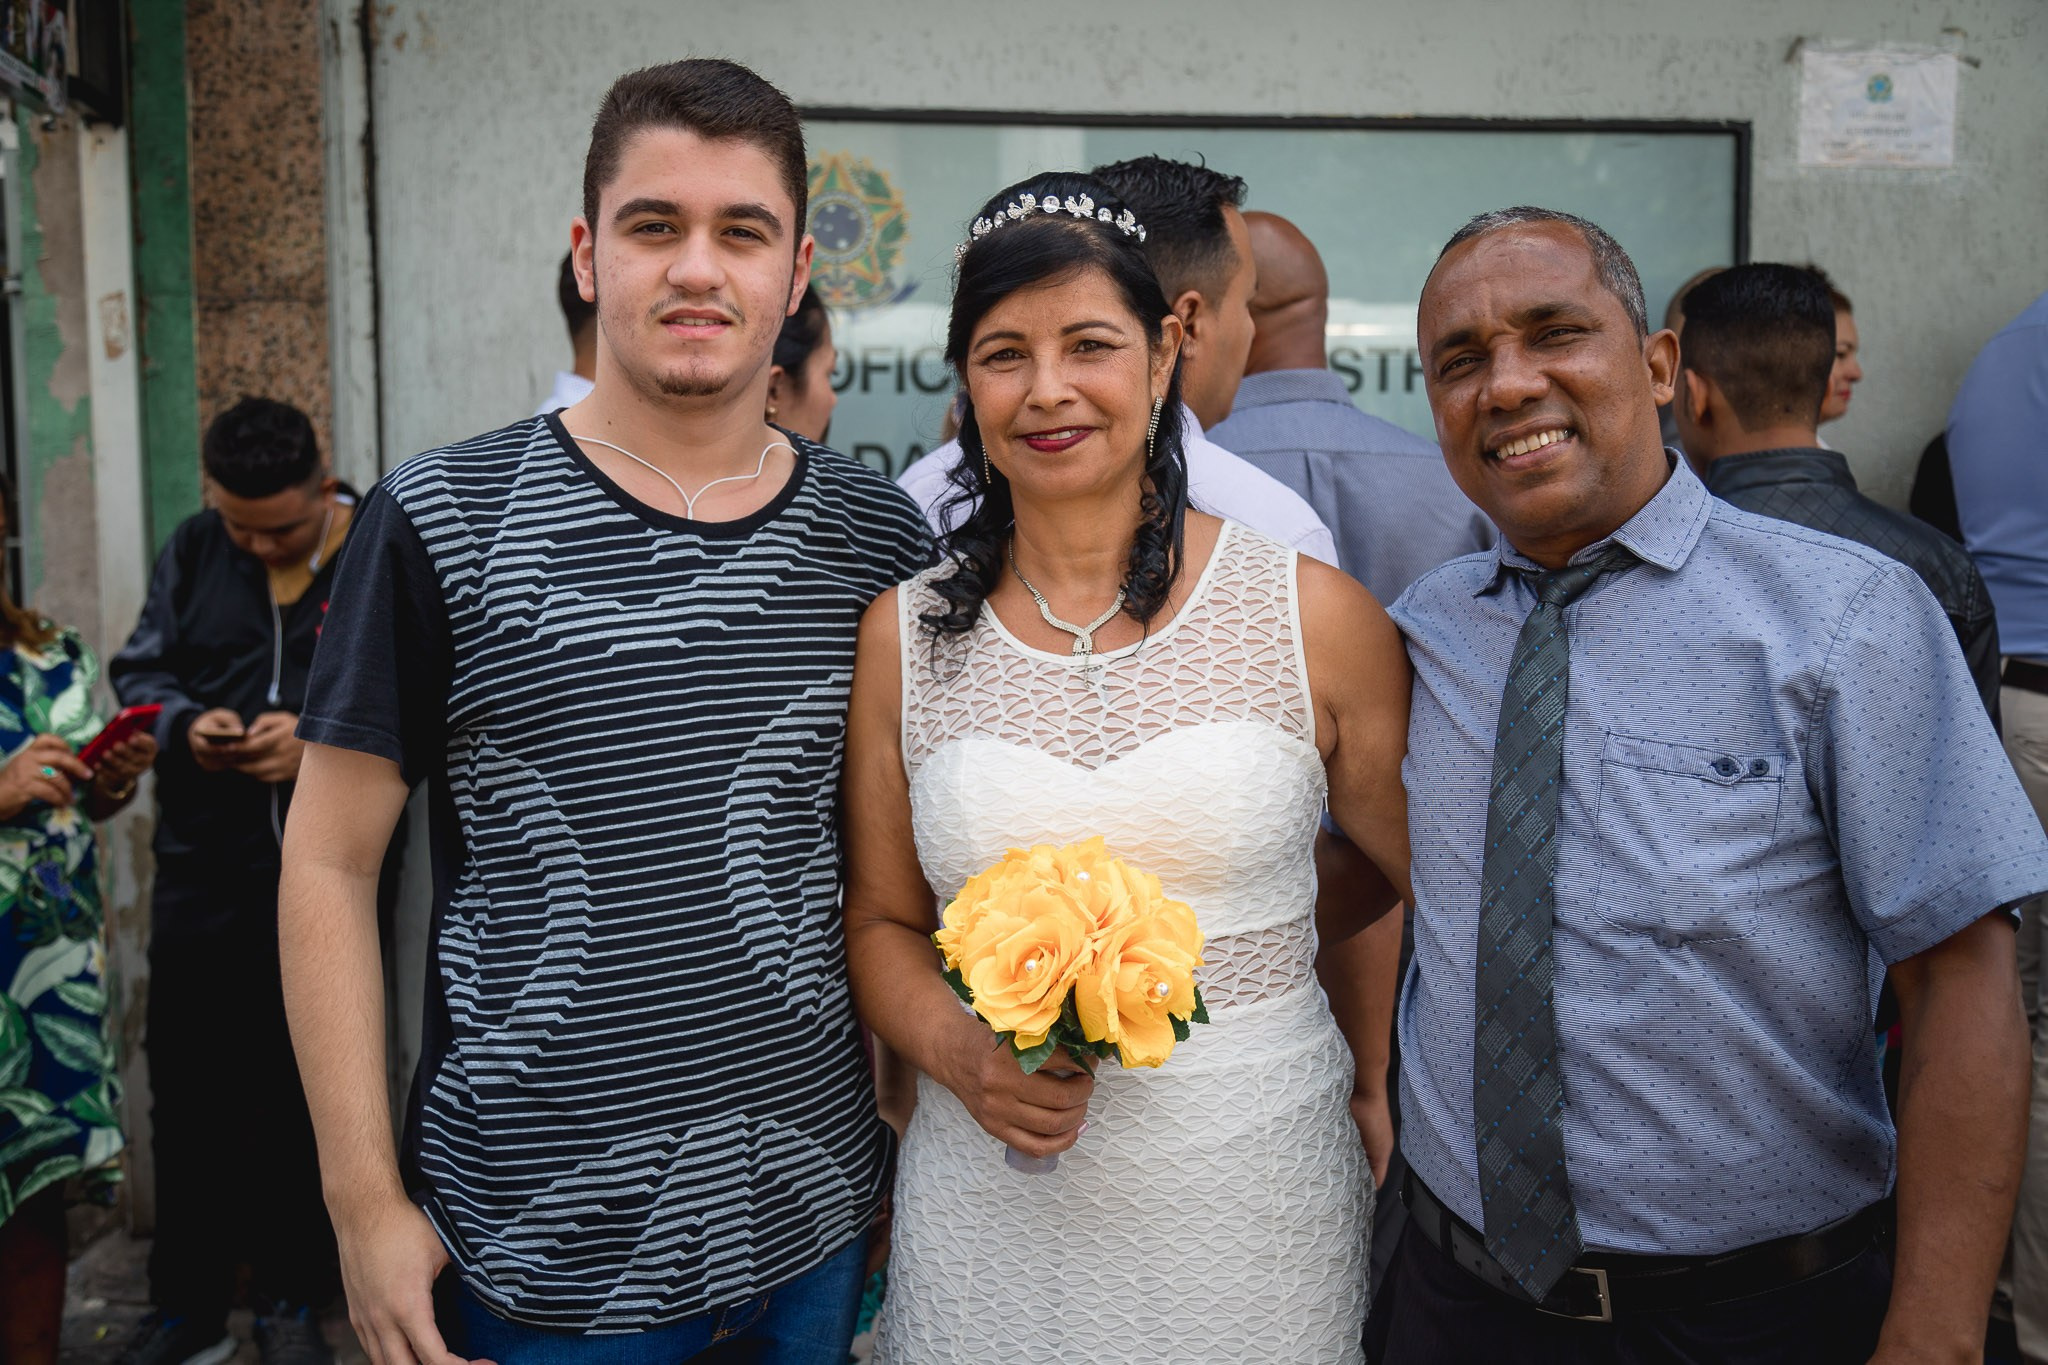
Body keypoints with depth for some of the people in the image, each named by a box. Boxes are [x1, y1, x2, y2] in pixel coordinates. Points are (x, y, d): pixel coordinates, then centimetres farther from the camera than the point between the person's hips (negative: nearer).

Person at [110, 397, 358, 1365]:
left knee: (297, 1092, 10)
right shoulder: (192, 550, 6)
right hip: (199, 873, 4)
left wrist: (321, 739, -23)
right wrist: (184, 723, -9)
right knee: (185, 1082, 11)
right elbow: (138, 671, 11)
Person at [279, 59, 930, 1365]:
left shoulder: (878, 534, -1)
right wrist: (365, 1202, -7)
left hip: (815, 1208, 3)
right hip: (536, 1244, -2)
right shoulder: (443, 522, -9)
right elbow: (331, 864, -5)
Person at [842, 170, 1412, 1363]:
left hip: (1255, 1195, -1)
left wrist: (1373, 1078, 0)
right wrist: (955, 1051, -9)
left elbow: (1423, 884, 5)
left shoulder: (1315, 614, -5)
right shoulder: (905, 636, 0)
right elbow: (883, 922, 7)